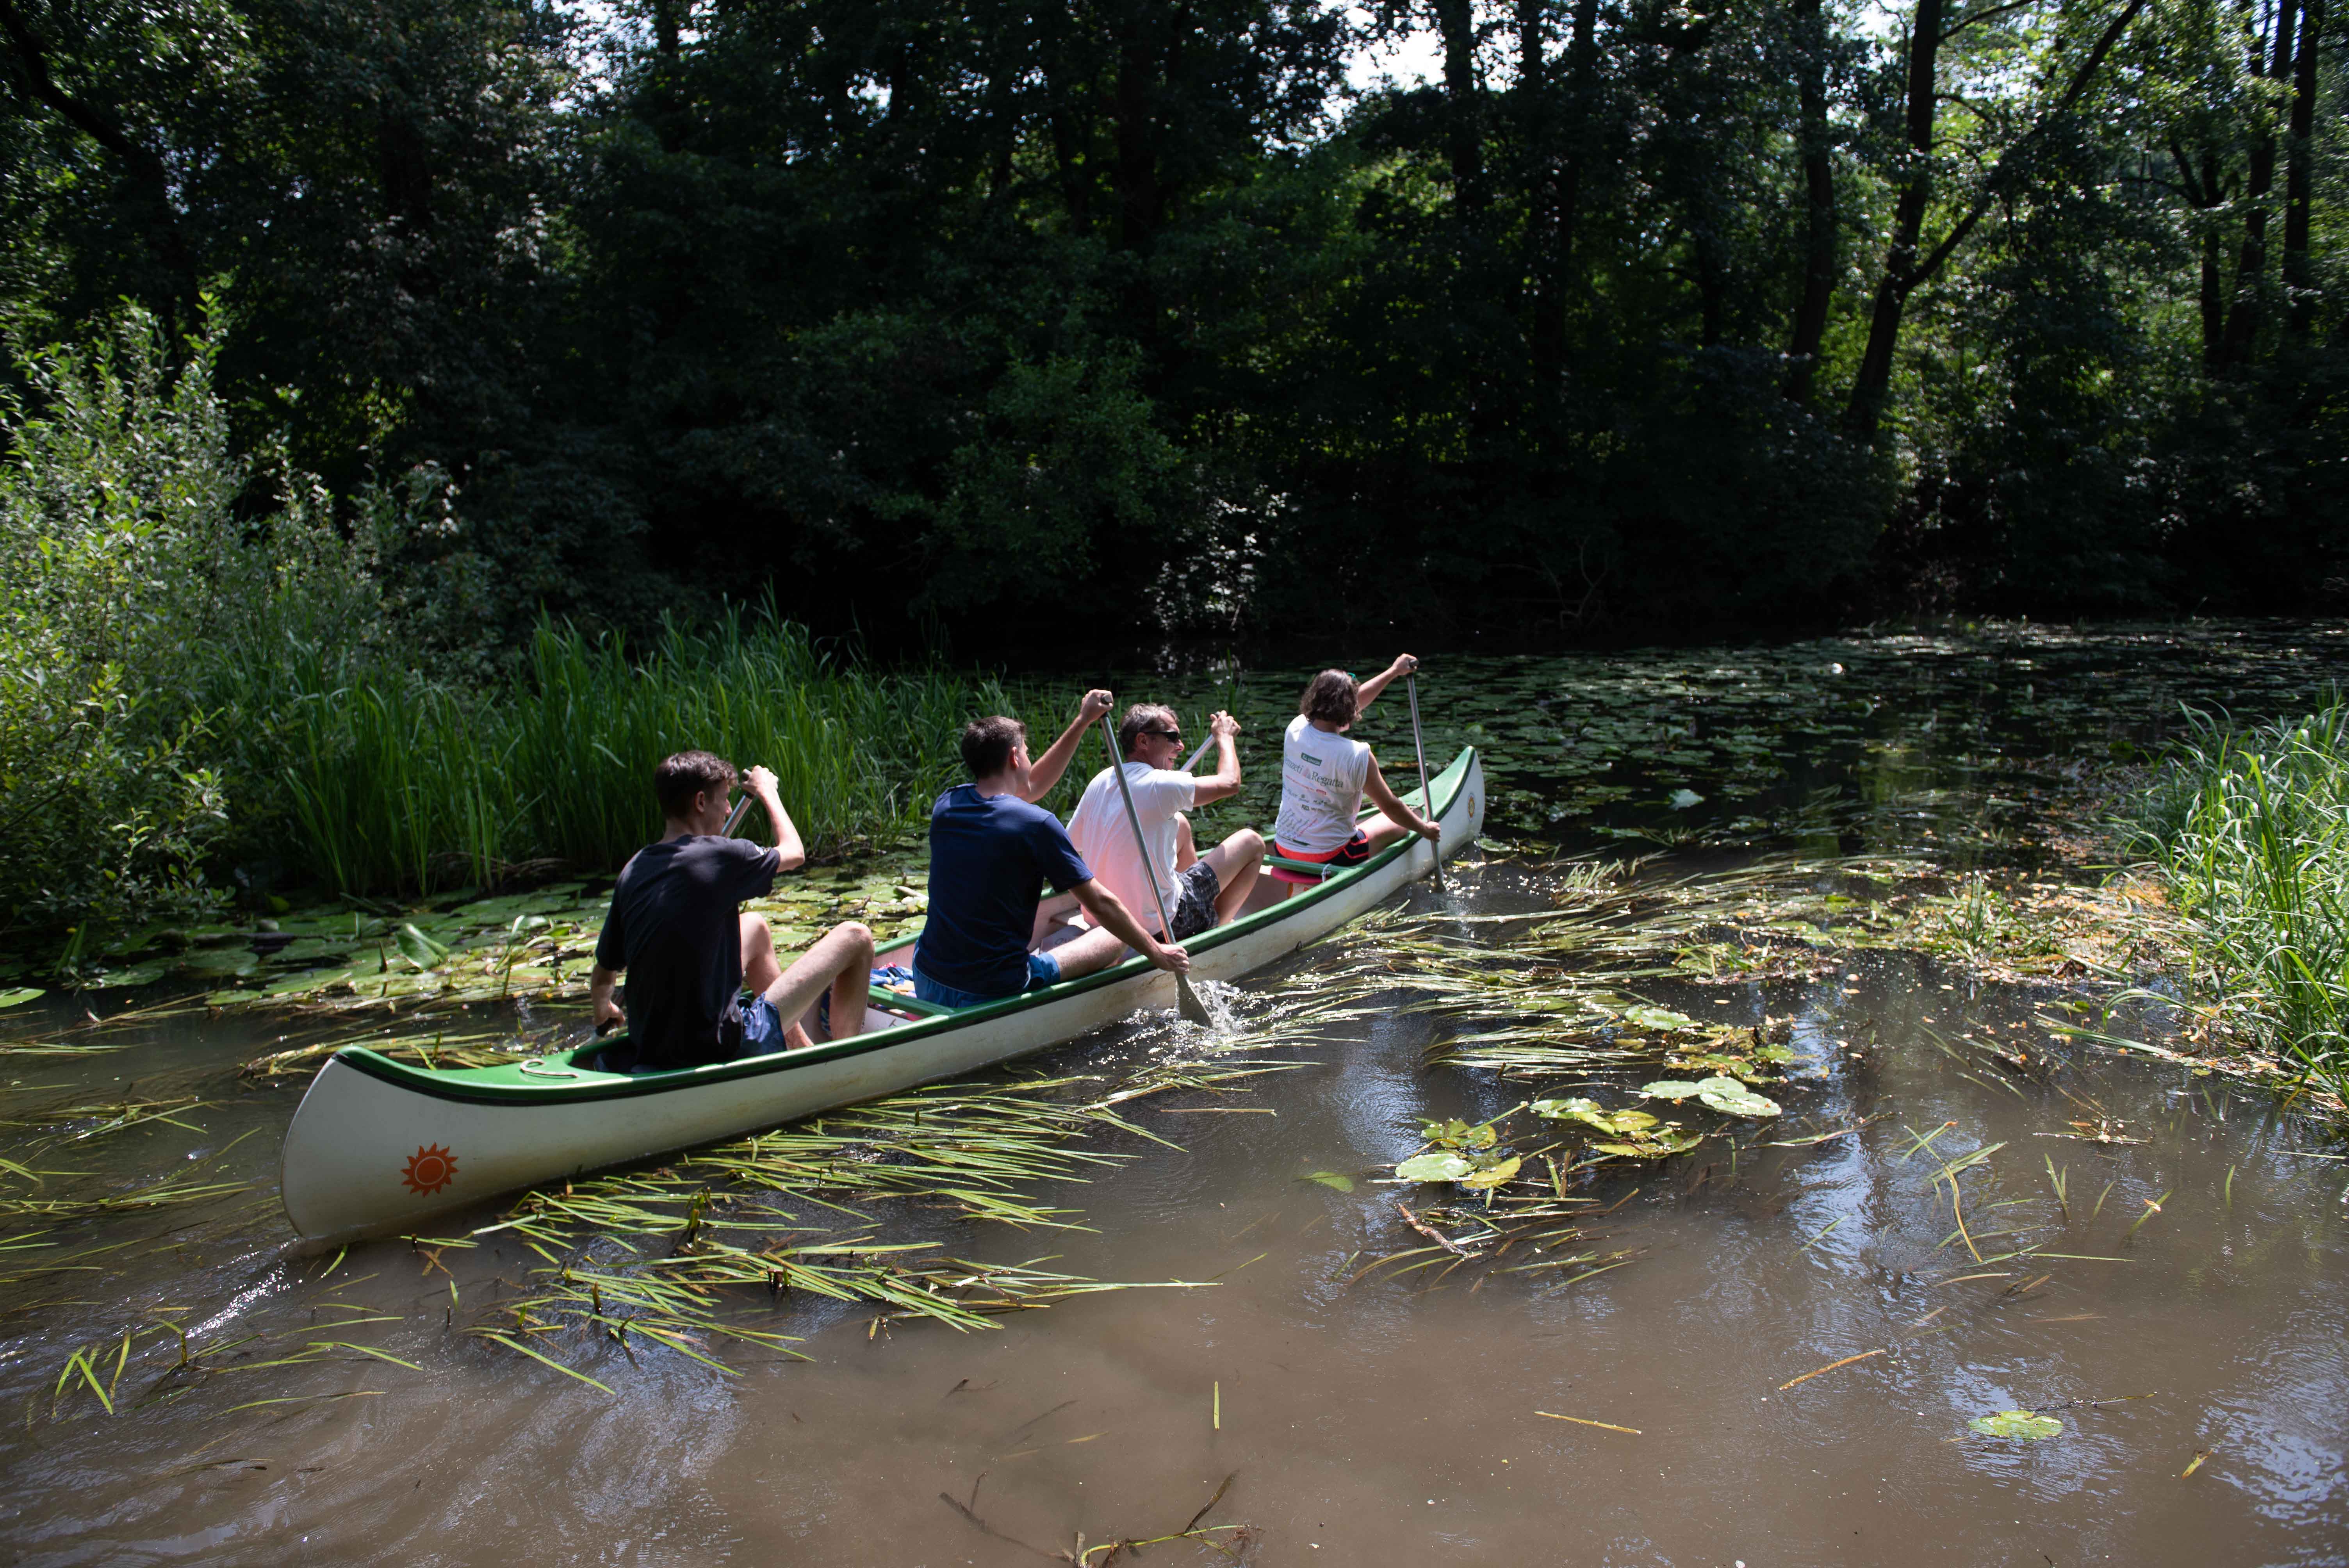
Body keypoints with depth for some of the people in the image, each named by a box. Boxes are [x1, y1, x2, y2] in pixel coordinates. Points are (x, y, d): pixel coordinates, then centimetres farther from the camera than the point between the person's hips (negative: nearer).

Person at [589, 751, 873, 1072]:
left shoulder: (633, 869, 2)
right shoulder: (720, 856, -15)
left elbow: (601, 979, 10)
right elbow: (794, 853, 6)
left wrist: (603, 1009, 33)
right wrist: (767, 792, 23)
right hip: (719, 1050, -7)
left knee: (755, 927, 31)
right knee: (855, 938, 1)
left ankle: (801, 1045, 39)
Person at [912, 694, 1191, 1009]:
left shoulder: (946, 805, 3)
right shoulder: (1037, 824, -16)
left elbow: (1031, 787, 21)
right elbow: (1101, 905, -9)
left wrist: (1082, 722, 24)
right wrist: (1157, 953, 5)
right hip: (992, 993, -6)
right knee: (1118, 935, 11)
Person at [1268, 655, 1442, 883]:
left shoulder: (1295, 729, -7)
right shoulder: (1358, 757, -24)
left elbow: (1352, 703, 10)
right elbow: (1391, 807, -9)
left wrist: (1394, 671, 19)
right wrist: (1426, 830, 10)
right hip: (1329, 859, -6)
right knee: (1402, 821, 19)